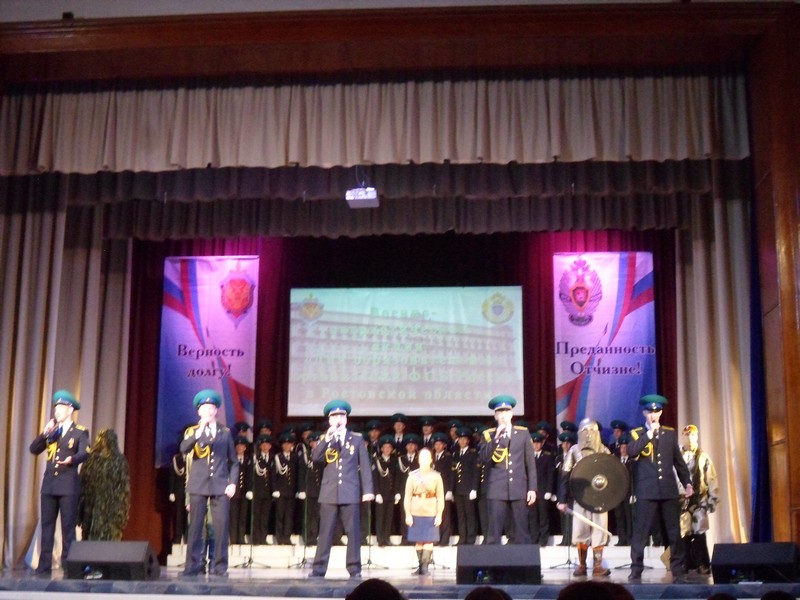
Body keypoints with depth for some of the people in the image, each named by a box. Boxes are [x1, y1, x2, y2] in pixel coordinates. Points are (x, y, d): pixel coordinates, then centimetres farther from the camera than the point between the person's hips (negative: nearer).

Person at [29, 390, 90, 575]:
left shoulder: (80, 432, 0)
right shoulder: (50, 431, 16)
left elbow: (84, 453, -15)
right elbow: (34, 449, 8)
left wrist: (72, 459, -36)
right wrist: (44, 434, -6)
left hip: (68, 485, -5)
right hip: (49, 484, 5)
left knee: (68, 526, -4)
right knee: (47, 525, 5)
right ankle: (44, 567, 8)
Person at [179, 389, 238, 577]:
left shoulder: (225, 432, 11)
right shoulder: (192, 431, 8)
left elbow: (233, 461, 12)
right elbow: (184, 448, -13)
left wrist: (233, 483, 1)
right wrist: (199, 432, -24)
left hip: (220, 486, 0)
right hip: (198, 485, 0)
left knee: (221, 526, -4)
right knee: (195, 527, 0)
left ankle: (220, 566, 2)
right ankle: (193, 565, 6)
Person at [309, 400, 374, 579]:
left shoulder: (357, 439, 8)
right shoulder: (324, 440, 11)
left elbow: (364, 466, 4)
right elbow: (315, 457, -7)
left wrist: (368, 490, -4)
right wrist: (327, 438, -16)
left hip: (350, 493, -1)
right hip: (329, 494, 1)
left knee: (353, 532, -1)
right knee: (325, 532, 1)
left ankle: (354, 569, 5)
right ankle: (318, 569, 4)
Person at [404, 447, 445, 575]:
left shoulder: (436, 476, 3)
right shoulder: (412, 476, 3)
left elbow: (440, 497, 2)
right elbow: (407, 496, 2)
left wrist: (439, 515, -5)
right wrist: (408, 514, -4)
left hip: (431, 513, -1)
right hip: (416, 513, 1)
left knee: (429, 540, -4)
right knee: (418, 541, 5)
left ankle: (425, 566, -2)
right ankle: (421, 566, 13)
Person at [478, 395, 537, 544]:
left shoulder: (523, 433, 10)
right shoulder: (488, 435, 7)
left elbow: (531, 463, 9)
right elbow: (483, 458, -8)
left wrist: (532, 488, 3)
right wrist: (496, 437, -14)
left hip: (519, 490, 1)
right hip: (497, 490, -1)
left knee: (522, 532, 1)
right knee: (494, 532, -3)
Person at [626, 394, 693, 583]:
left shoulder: (670, 433, 13)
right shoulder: (637, 434, 5)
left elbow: (678, 460, 16)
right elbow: (631, 451, -15)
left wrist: (687, 482, 7)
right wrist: (650, 433, -14)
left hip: (669, 490, 3)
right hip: (647, 491, -3)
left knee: (674, 532, 5)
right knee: (640, 532, -4)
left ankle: (678, 570, 11)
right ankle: (636, 571, 1)